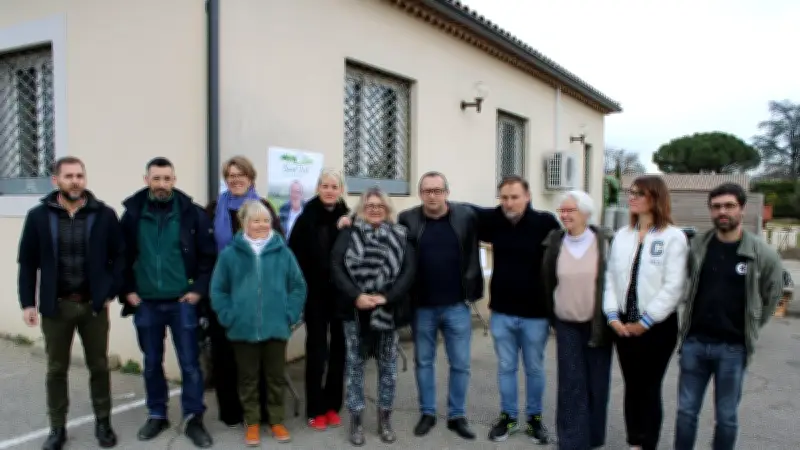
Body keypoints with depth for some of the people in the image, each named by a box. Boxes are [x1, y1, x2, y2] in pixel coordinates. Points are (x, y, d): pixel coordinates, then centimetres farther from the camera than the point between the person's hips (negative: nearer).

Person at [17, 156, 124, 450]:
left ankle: (103, 422, 27)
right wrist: (27, 302, -2)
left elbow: (119, 256, 1)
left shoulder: (104, 215, -3)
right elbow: (28, 263, 2)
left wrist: (111, 292, -5)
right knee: (56, 369, 12)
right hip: (56, 306, 1)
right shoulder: (39, 216, -2)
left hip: (94, 305, 0)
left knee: (99, 367, 11)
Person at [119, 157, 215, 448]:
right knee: (152, 363, 15)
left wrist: (199, 289, -7)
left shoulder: (191, 213, -5)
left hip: (182, 301, -2)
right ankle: (157, 415, 30)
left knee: (190, 362, 3)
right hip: (146, 303, 2)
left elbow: (208, 254, -3)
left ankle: (194, 419, 14)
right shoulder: (132, 214, 0)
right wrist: (127, 290, 1)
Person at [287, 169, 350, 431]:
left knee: (339, 348, 10)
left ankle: (332, 405, 24)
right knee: (316, 350, 4)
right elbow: (294, 255, -8)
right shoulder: (307, 218, -4)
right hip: (315, 294, -2)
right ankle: (315, 409, 16)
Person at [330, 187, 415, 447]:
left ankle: (385, 419, 24)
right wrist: (356, 296, -19)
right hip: (355, 311, -1)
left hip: (388, 312, 1)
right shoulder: (349, 235, 3)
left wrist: (386, 297, -17)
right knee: (355, 364, 7)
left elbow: (408, 271, -5)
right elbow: (336, 267, -7)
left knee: (388, 365, 9)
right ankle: (356, 420, 19)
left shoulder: (400, 236, 4)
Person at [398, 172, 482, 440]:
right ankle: (427, 413, 30)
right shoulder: (407, 219, -5)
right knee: (423, 361, 14)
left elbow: (473, 257, 0)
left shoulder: (466, 217, -5)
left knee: (460, 364, 9)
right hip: (421, 306, 0)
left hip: (456, 305, 0)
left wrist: (474, 293, -2)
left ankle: (457, 415, 26)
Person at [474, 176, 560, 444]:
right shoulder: (493, 220, -4)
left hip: (536, 314, -2)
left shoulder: (546, 223, -13)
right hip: (501, 312, 3)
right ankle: (508, 416, 30)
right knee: (506, 367, 15)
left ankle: (535, 417, 32)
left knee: (534, 368, 15)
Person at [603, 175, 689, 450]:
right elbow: (611, 277, 5)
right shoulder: (622, 235, 8)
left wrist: (645, 321, -13)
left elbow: (673, 286, -13)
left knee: (650, 387, 5)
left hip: (657, 325, -4)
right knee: (631, 386, 13)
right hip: (624, 325, 5)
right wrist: (613, 316, -5)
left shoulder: (673, 237, -8)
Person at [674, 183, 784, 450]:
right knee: (686, 411, 11)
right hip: (694, 342, 2)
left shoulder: (762, 253, -7)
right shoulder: (696, 246, -1)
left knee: (726, 417, 10)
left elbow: (772, 294, 5)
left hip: (733, 348, -2)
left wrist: (749, 328, 7)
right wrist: (693, 320, 10)